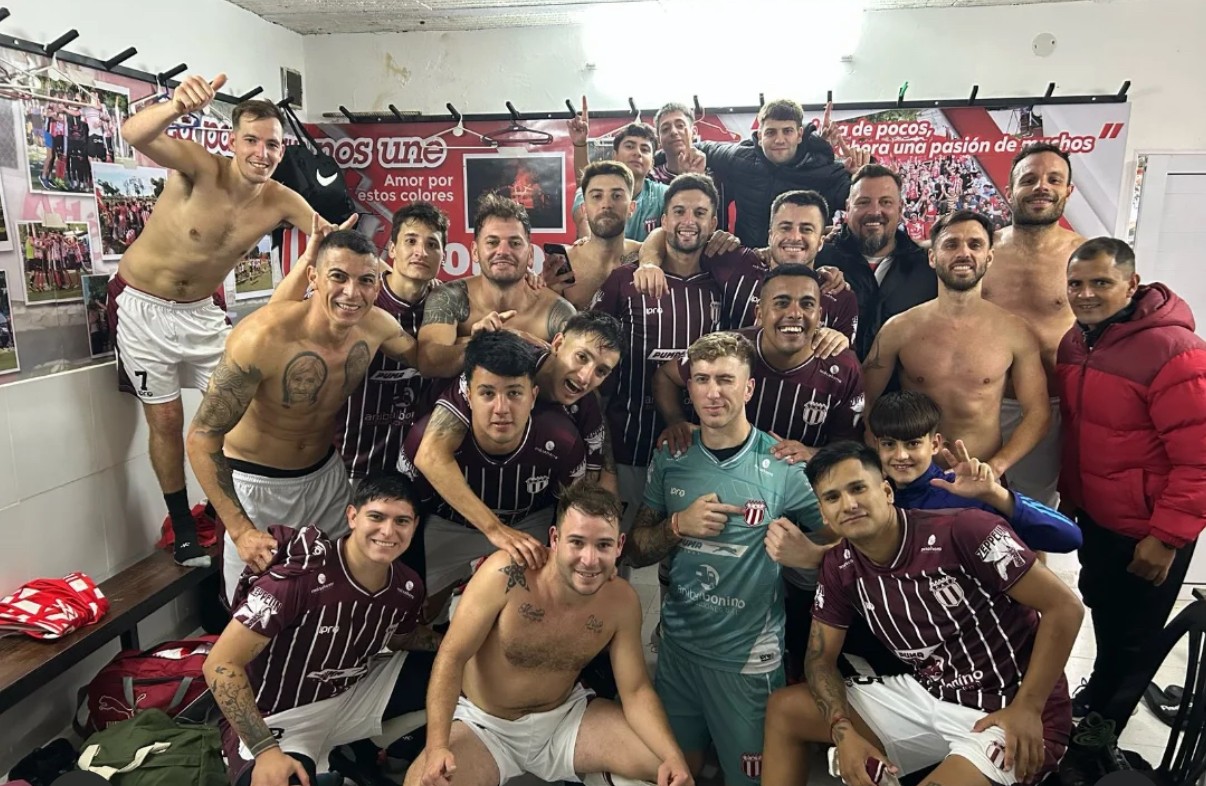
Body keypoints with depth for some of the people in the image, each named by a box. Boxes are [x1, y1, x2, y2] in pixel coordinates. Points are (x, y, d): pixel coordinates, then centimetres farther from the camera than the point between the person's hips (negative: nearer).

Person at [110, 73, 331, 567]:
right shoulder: (201, 167, -25)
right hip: (142, 305, -4)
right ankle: (183, 531, 20)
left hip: (203, 309, 4)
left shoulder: (281, 202, -13)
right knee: (166, 419, 4)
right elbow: (135, 136, -43)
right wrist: (177, 106, -64)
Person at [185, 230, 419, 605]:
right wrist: (240, 529, -30)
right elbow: (202, 435, -24)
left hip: (327, 475, 5)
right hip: (257, 484, -4)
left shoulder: (376, 325, -14)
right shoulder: (263, 336, -31)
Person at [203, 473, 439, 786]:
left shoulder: (407, 588, -10)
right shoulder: (301, 576, -31)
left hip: (352, 694, 7)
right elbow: (220, 664, -25)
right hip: (278, 716, -6)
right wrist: (265, 750, -30)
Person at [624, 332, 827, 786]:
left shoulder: (786, 465, -14)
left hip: (749, 656, -3)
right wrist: (679, 525, -17)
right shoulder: (671, 458, -3)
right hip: (677, 645, 3)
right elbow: (635, 552, 2)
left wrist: (807, 556, -29)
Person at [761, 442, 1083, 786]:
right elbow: (820, 658, 3)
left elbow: (1065, 607, -18)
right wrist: (844, 732, -14)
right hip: (928, 695, 6)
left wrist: (1027, 709, -20)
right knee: (783, 710, 5)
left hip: (1008, 712, -6)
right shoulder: (839, 566, -5)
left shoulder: (962, 531, -24)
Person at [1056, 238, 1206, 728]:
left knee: (1131, 637, 11)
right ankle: (1099, 692, 49)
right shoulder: (1074, 343, 0)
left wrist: (1167, 538, -19)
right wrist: (1069, 494, 14)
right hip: (1092, 517, 7)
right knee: (1102, 613, 26)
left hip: (1146, 534, -7)